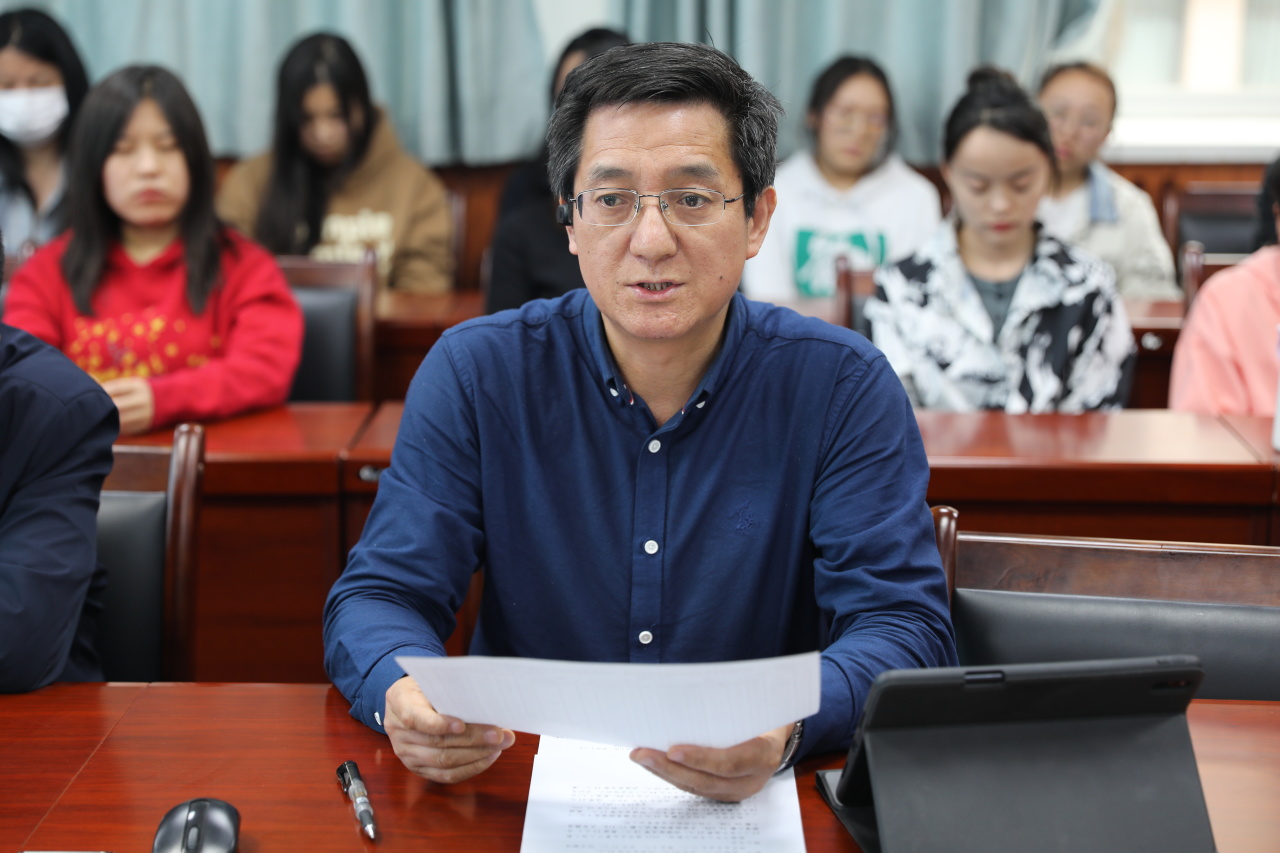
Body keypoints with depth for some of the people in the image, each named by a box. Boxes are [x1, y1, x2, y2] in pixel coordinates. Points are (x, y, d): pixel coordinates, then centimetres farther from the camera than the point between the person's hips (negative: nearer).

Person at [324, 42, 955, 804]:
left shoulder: (844, 388, -4)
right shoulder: (475, 374, -1)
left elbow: (906, 626, -10)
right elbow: (378, 597, -2)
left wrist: (787, 725, -33)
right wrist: (406, 693, -27)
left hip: (758, 798, 1)